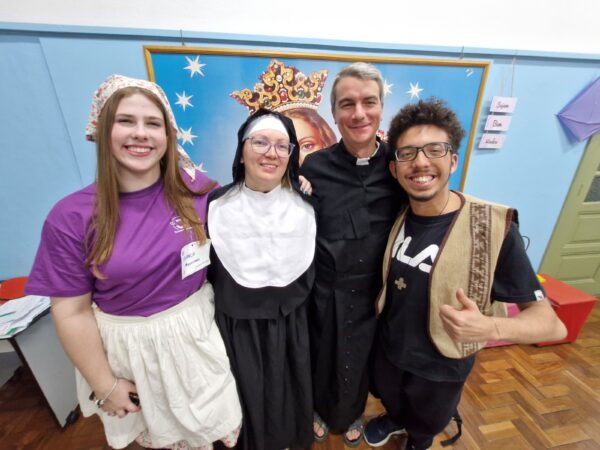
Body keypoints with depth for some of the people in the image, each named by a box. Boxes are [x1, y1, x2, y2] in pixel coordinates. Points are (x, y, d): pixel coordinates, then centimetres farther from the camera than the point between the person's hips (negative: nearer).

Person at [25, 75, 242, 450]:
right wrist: (105, 386, -2)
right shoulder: (71, 217, -16)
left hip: (197, 331, 1)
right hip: (128, 346, 0)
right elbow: (71, 311, -9)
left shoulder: (197, 191, -14)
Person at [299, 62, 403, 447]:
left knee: (362, 360, 26)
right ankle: (322, 410, 60)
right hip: (326, 291, -1)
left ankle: (352, 414, 61)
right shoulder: (315, 167, -11)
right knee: (323, 358, 23)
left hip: (374, 291, 2)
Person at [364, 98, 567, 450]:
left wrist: (490, 327, -41)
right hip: (388, 349, 3)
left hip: (441, 367, -2)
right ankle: (395, 420, 69)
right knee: (390, 398, 34)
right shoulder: (397, 216, -13)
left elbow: (549, 321, -21)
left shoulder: (494, 228, -27)